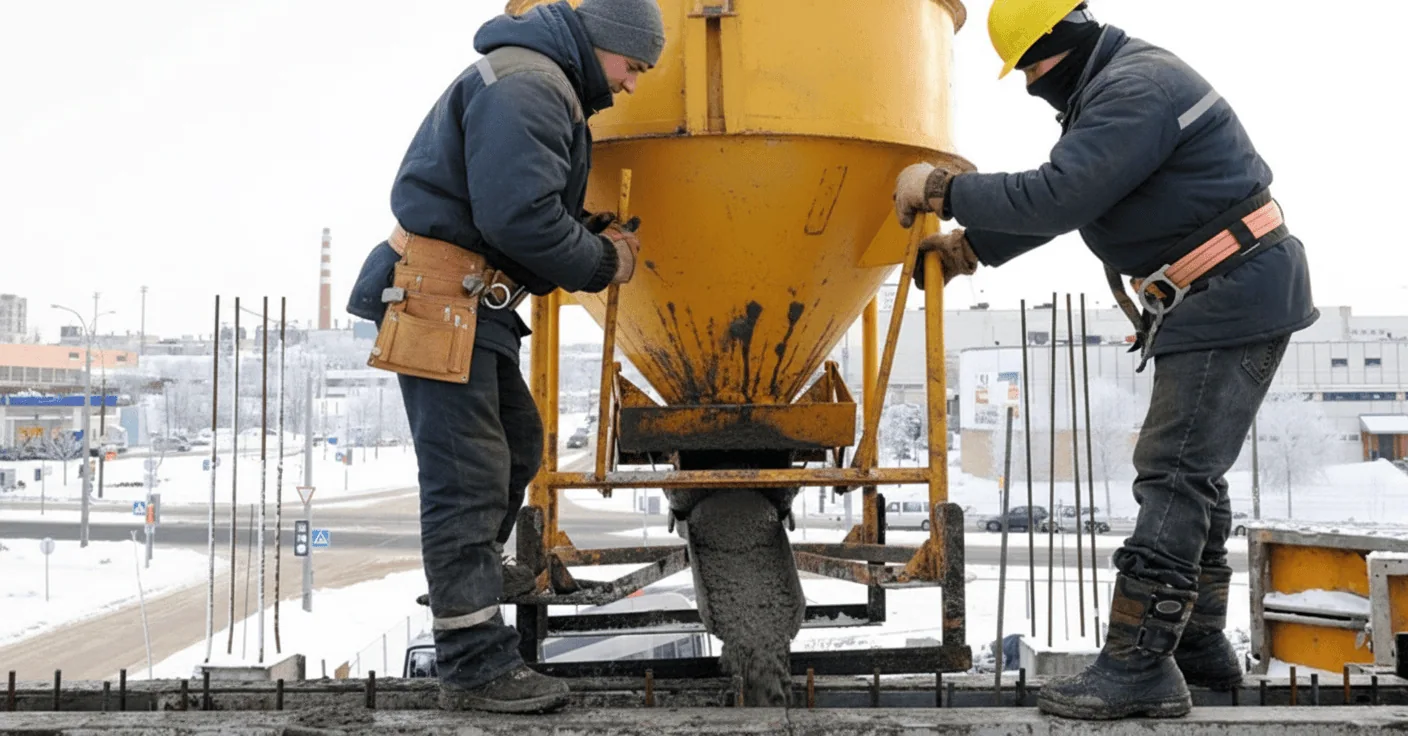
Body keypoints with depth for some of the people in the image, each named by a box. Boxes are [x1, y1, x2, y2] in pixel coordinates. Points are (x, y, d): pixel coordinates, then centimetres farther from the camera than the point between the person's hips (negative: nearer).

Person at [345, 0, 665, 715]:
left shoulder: (546, 88, 21)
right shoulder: (526, 86, -14)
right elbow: (519, 218, -24)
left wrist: (587, 231, 5)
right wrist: (603, 262, -10)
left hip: (474, 301, 11)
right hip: (442, 298, -11)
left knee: (517, 443, 20)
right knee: (467, 475, -10)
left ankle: (468, 584, 34)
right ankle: (476, 666, -5)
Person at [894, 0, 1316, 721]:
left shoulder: (1134, 88, -19)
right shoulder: (1116, 85, 16)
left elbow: (1054, 196, -29)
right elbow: (1063, 195, 22)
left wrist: (944, 189, -19)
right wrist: (969, 245, 17)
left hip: (1234, 298, -11)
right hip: (1223, 301, 11)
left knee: (1173, 475, -13)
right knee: (1189, 473, 14)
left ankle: (1139, 664, -11)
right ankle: (1198, 644, 23)